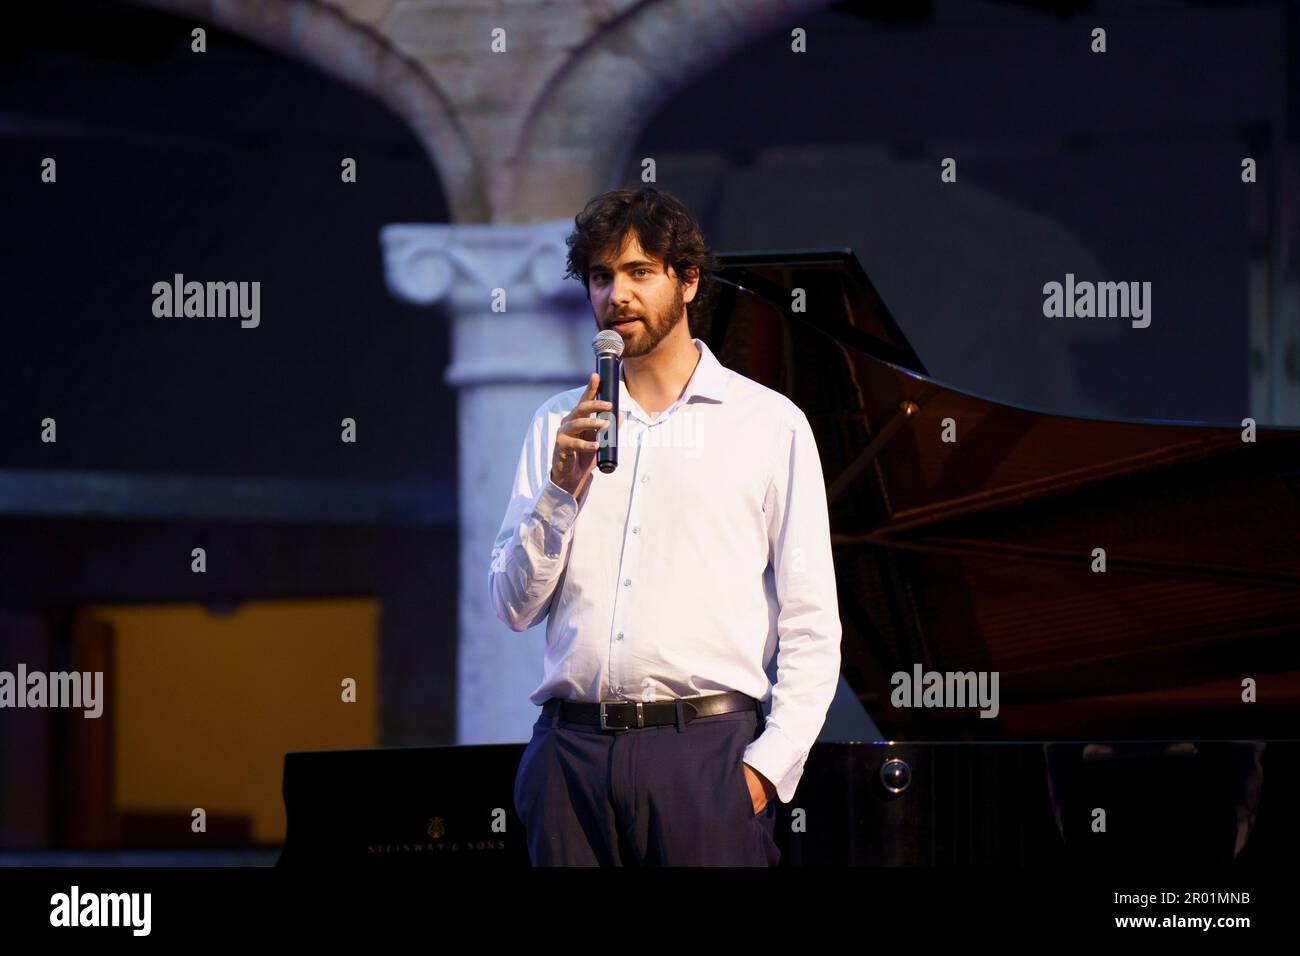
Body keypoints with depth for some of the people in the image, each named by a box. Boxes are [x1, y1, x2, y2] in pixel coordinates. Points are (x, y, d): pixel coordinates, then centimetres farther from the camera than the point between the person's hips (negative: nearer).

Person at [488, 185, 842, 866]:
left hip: (704, 749, -2)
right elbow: (513, 606, 10)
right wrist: (563, 489, -4)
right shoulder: (559, 425, 15)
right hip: (572, 749, 3)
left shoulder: (770, 423, 7)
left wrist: (769, 763, -8)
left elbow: (812, 625, 3)